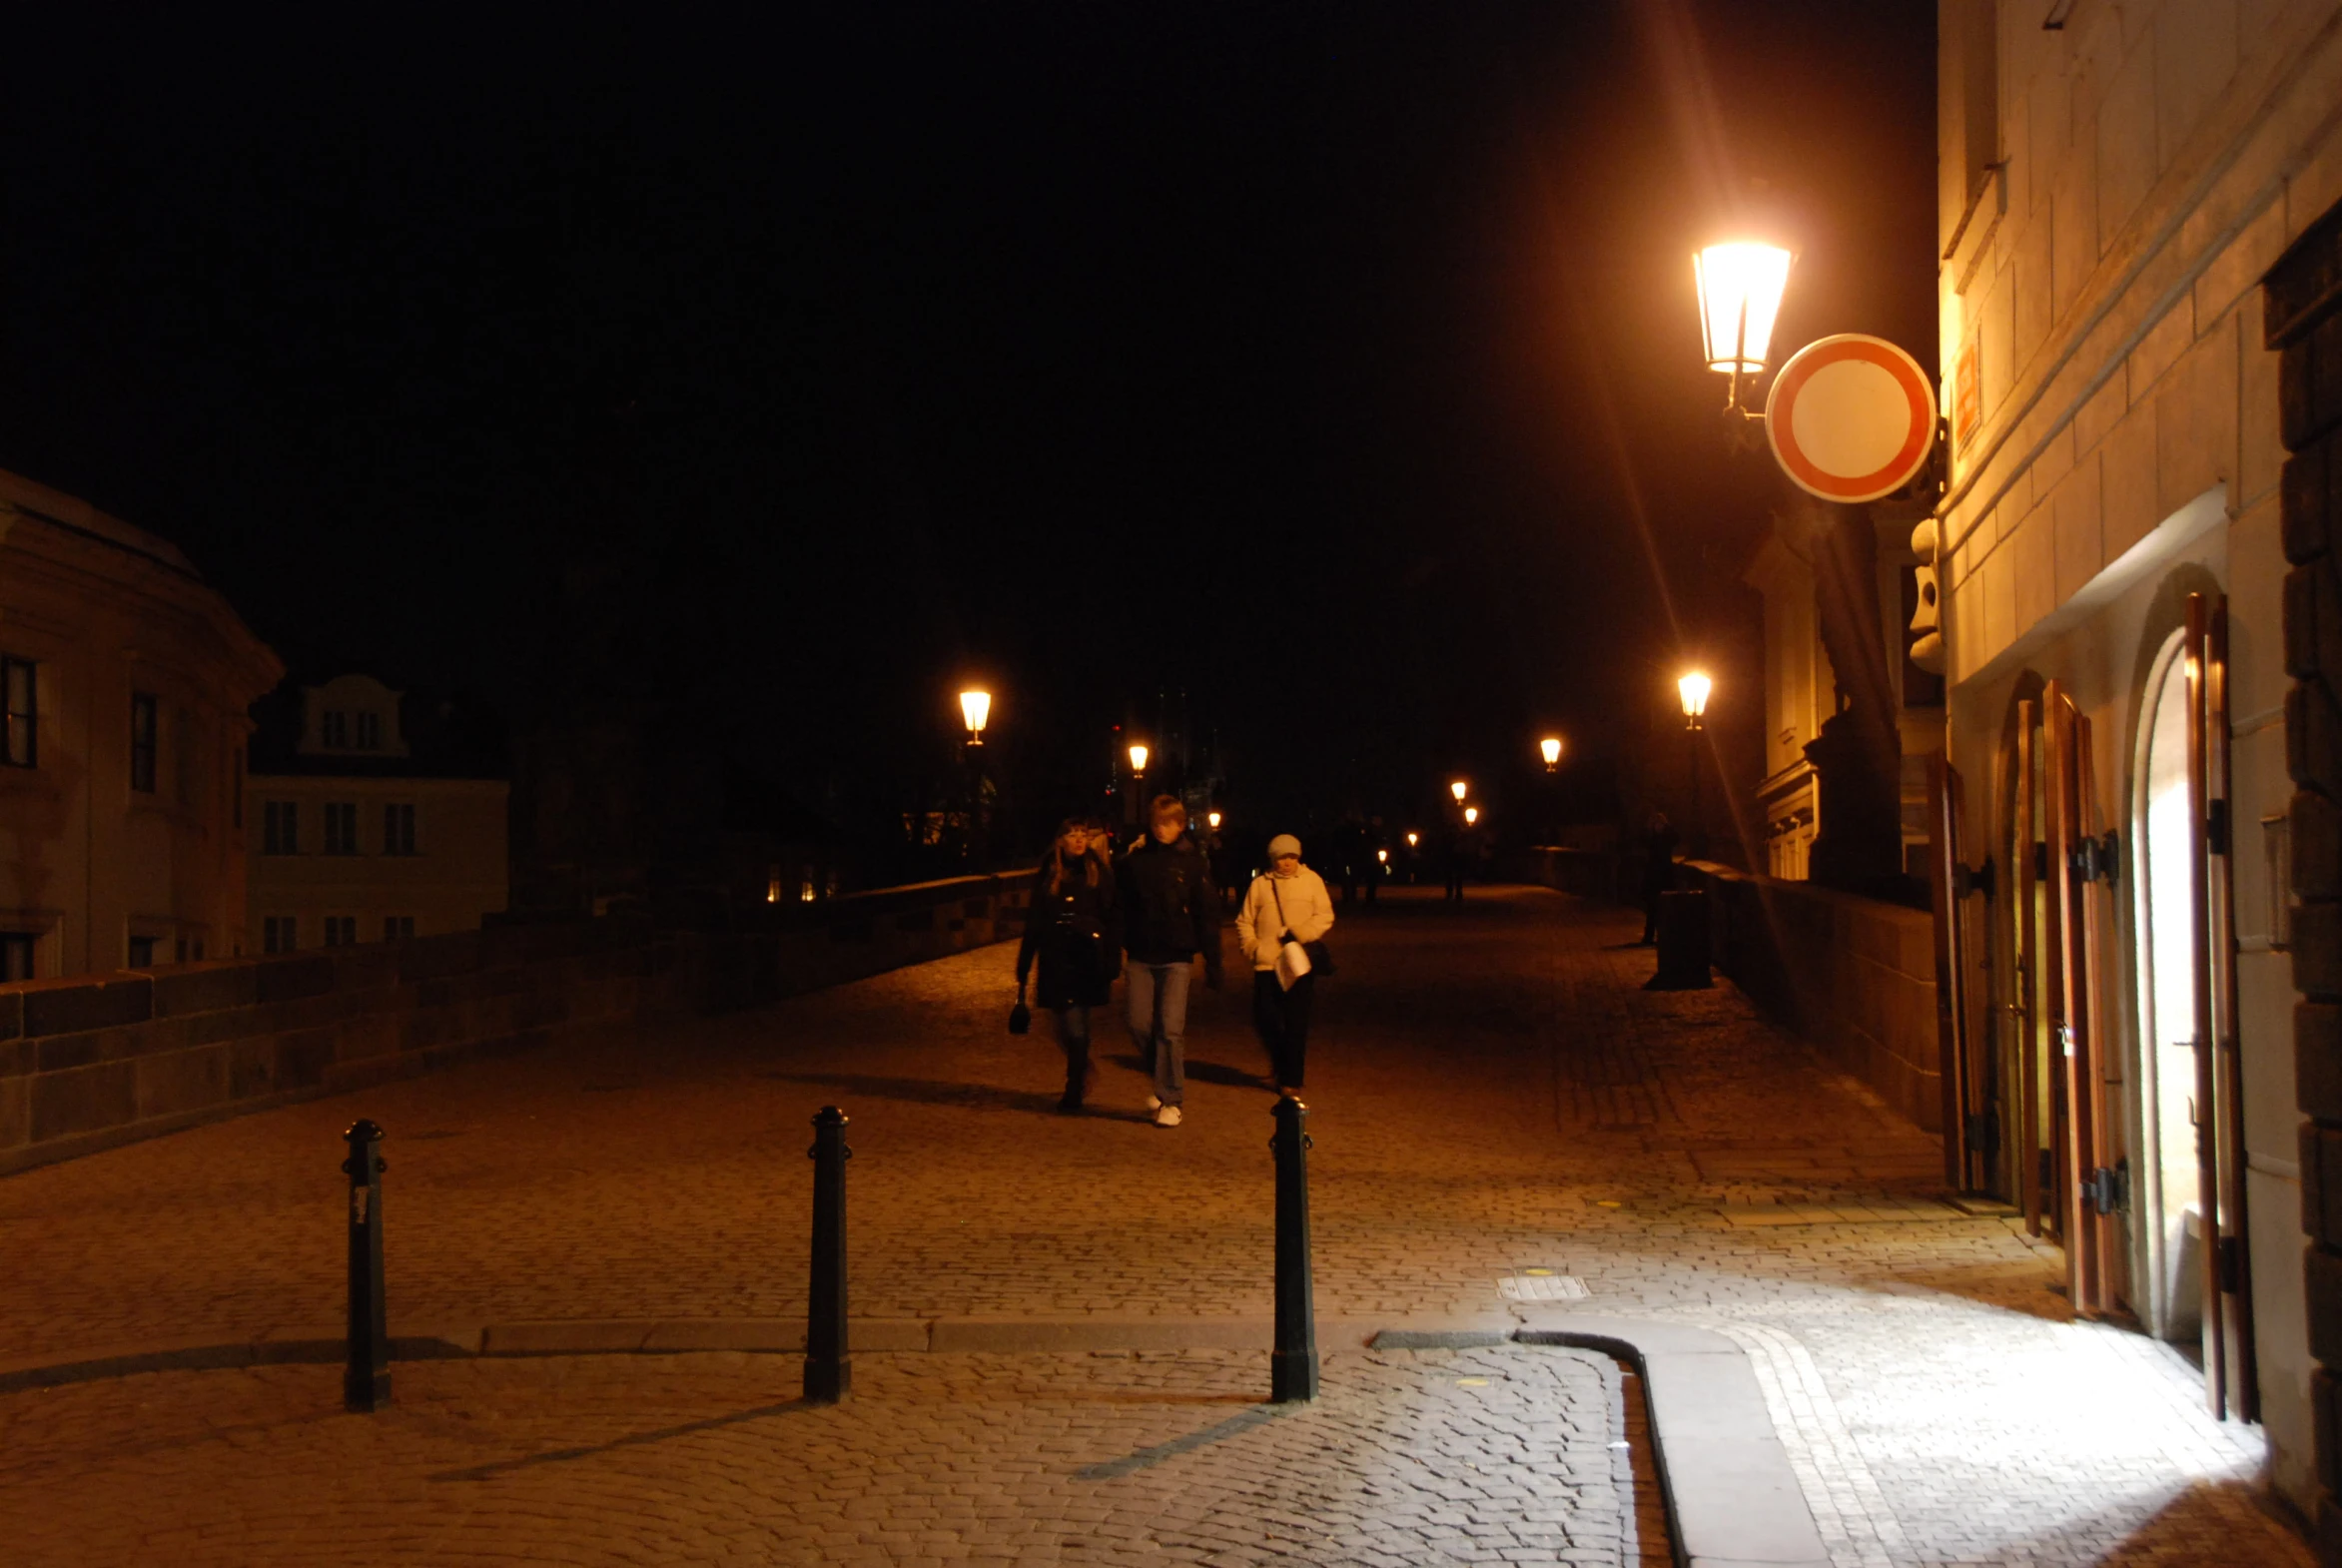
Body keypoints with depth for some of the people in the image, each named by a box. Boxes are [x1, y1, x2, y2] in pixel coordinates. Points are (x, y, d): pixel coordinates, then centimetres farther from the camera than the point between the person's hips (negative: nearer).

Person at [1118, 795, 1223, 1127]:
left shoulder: (1191, 862, -1)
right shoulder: (1134, 861, 4)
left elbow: (1207, 915, 0)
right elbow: (1120, 910, 6)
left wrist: (1212, 963, -4)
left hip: (1176, 959, -2)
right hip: (1141, 958, 3)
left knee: (1171, 1029, -7)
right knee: (1140, 1026, 0)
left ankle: (1171, 1100, 1)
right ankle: (1164, 1081, 25)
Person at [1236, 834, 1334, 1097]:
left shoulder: (1311, 880, 7)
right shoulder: (1260, 884, 10)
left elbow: (1325, 916, 1)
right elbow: (1244, 921, 12)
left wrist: (1300, 933, -13)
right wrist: (1252, 946, -5)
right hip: (1267, 964, 2)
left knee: (1296, 1023, -3)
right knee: (1265, 1018, 0)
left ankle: (1291, 1080, 5)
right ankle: (1279, 1058, 30)